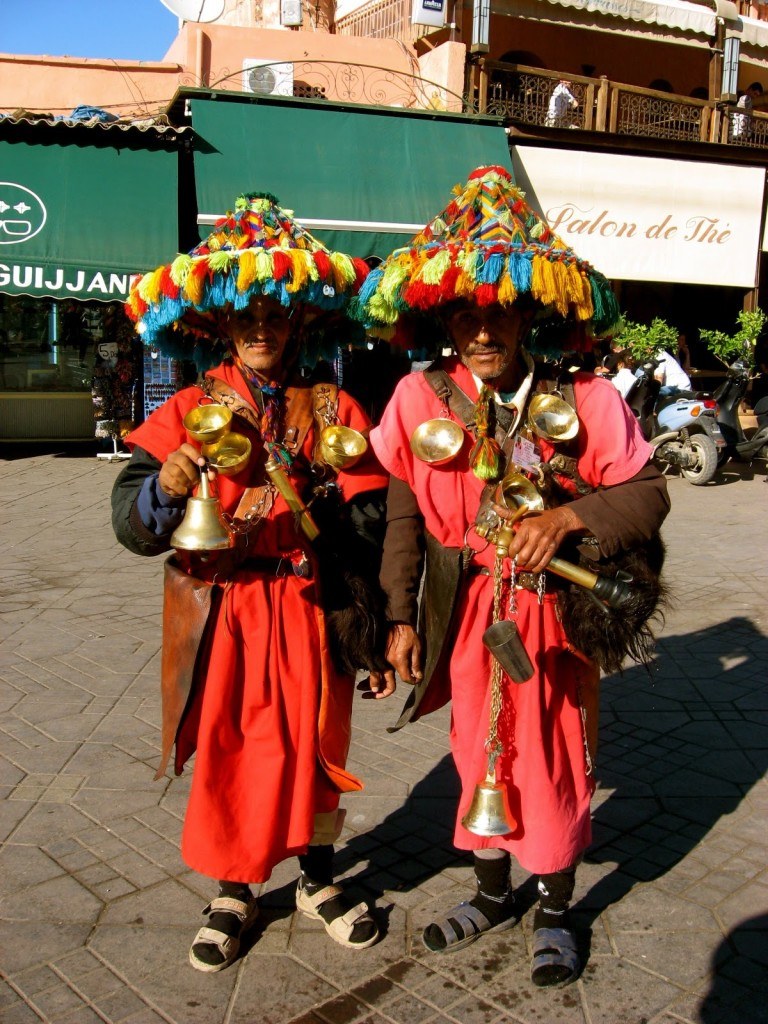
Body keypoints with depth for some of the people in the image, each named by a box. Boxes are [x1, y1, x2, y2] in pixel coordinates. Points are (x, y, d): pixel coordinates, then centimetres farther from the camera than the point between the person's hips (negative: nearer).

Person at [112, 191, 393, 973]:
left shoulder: (334, 409, 2)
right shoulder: (188, 411, 0)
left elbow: (369, 519, -1)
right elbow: (131, 523, -9)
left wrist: (322, 510, -18)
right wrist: (167, 489, -26)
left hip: (309, 612, 1)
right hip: (222, 618, 0)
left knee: (315, 747, 12)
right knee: (227, 749, 11)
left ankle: (317, 880, 37)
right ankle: (234, 892, 35)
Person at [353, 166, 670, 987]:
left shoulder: (584, 398, -11)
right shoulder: (419, 398, -8)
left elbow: (647, 492, -6)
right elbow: (401, 514, -3)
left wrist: (568, 517, -24)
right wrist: (401, 618, -3)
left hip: (558, 612, -1)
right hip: (468, 612, 2)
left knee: (557, 759, 12)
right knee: (480, 750, 17)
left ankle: (555, 910, 38)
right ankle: (493, 895, 42)